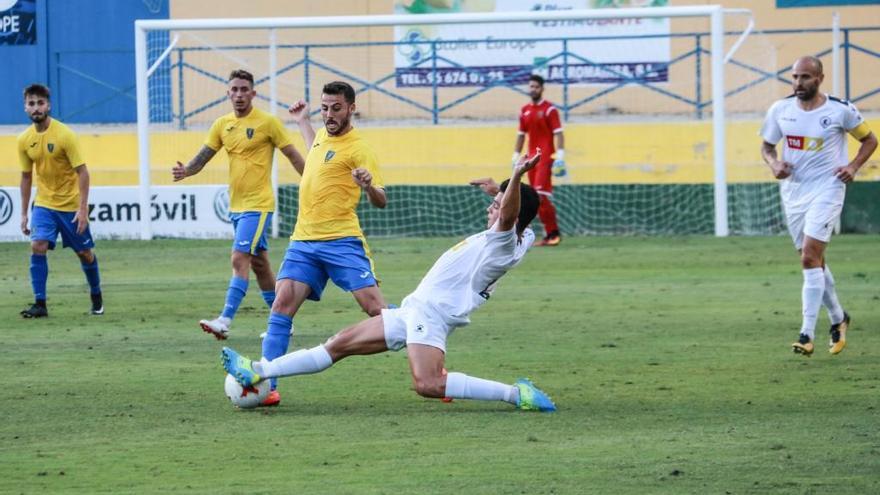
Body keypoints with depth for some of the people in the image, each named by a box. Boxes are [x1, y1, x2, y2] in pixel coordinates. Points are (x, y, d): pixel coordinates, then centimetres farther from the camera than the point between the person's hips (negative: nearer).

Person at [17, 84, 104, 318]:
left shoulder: (65, 135, -16)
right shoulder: (25, 140, -1)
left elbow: (82, 172, -15)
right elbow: (26, 177, 10)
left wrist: (83, 209, -20)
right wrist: (24, 214, 10)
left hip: (71, 205, -3)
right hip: (44, 204, 3)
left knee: (85, 253, 7)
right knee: (38, 246, -16)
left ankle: (96, 298, 30)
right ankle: (40, 304, -13)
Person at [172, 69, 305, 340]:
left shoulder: (268, 122, -8)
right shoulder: (222, 125, 8)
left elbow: (293, 156, -4)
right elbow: (203, 157, 7)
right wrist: (186, 171, -14)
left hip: (258, 205, -7)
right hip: (236, 205, 7)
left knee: (240, 259, -18)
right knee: (259, 264, 14)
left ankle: (225, 321, -24)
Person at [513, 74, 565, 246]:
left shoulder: (549, 109, -5)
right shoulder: (525, 110, 15)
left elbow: (558, 133, -11)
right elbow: (521, 135, 21)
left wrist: (560, 156, -20)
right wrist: (516, 157, 16)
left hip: (546, 157, -7)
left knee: (541, 195, -18)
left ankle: (553, 233, -12)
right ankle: (550, 234, 8)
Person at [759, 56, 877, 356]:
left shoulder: (840, 110, -8)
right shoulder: (780, 110, 1)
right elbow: (767, 146, 14)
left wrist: (853, 166, -10)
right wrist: (773, 164, -7)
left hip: (826, 189, -5)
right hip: (792, 191, 5)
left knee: (810, 257, -18)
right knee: (814, 262, 13)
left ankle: (807, 334, -18)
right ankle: (838, 318, 35)